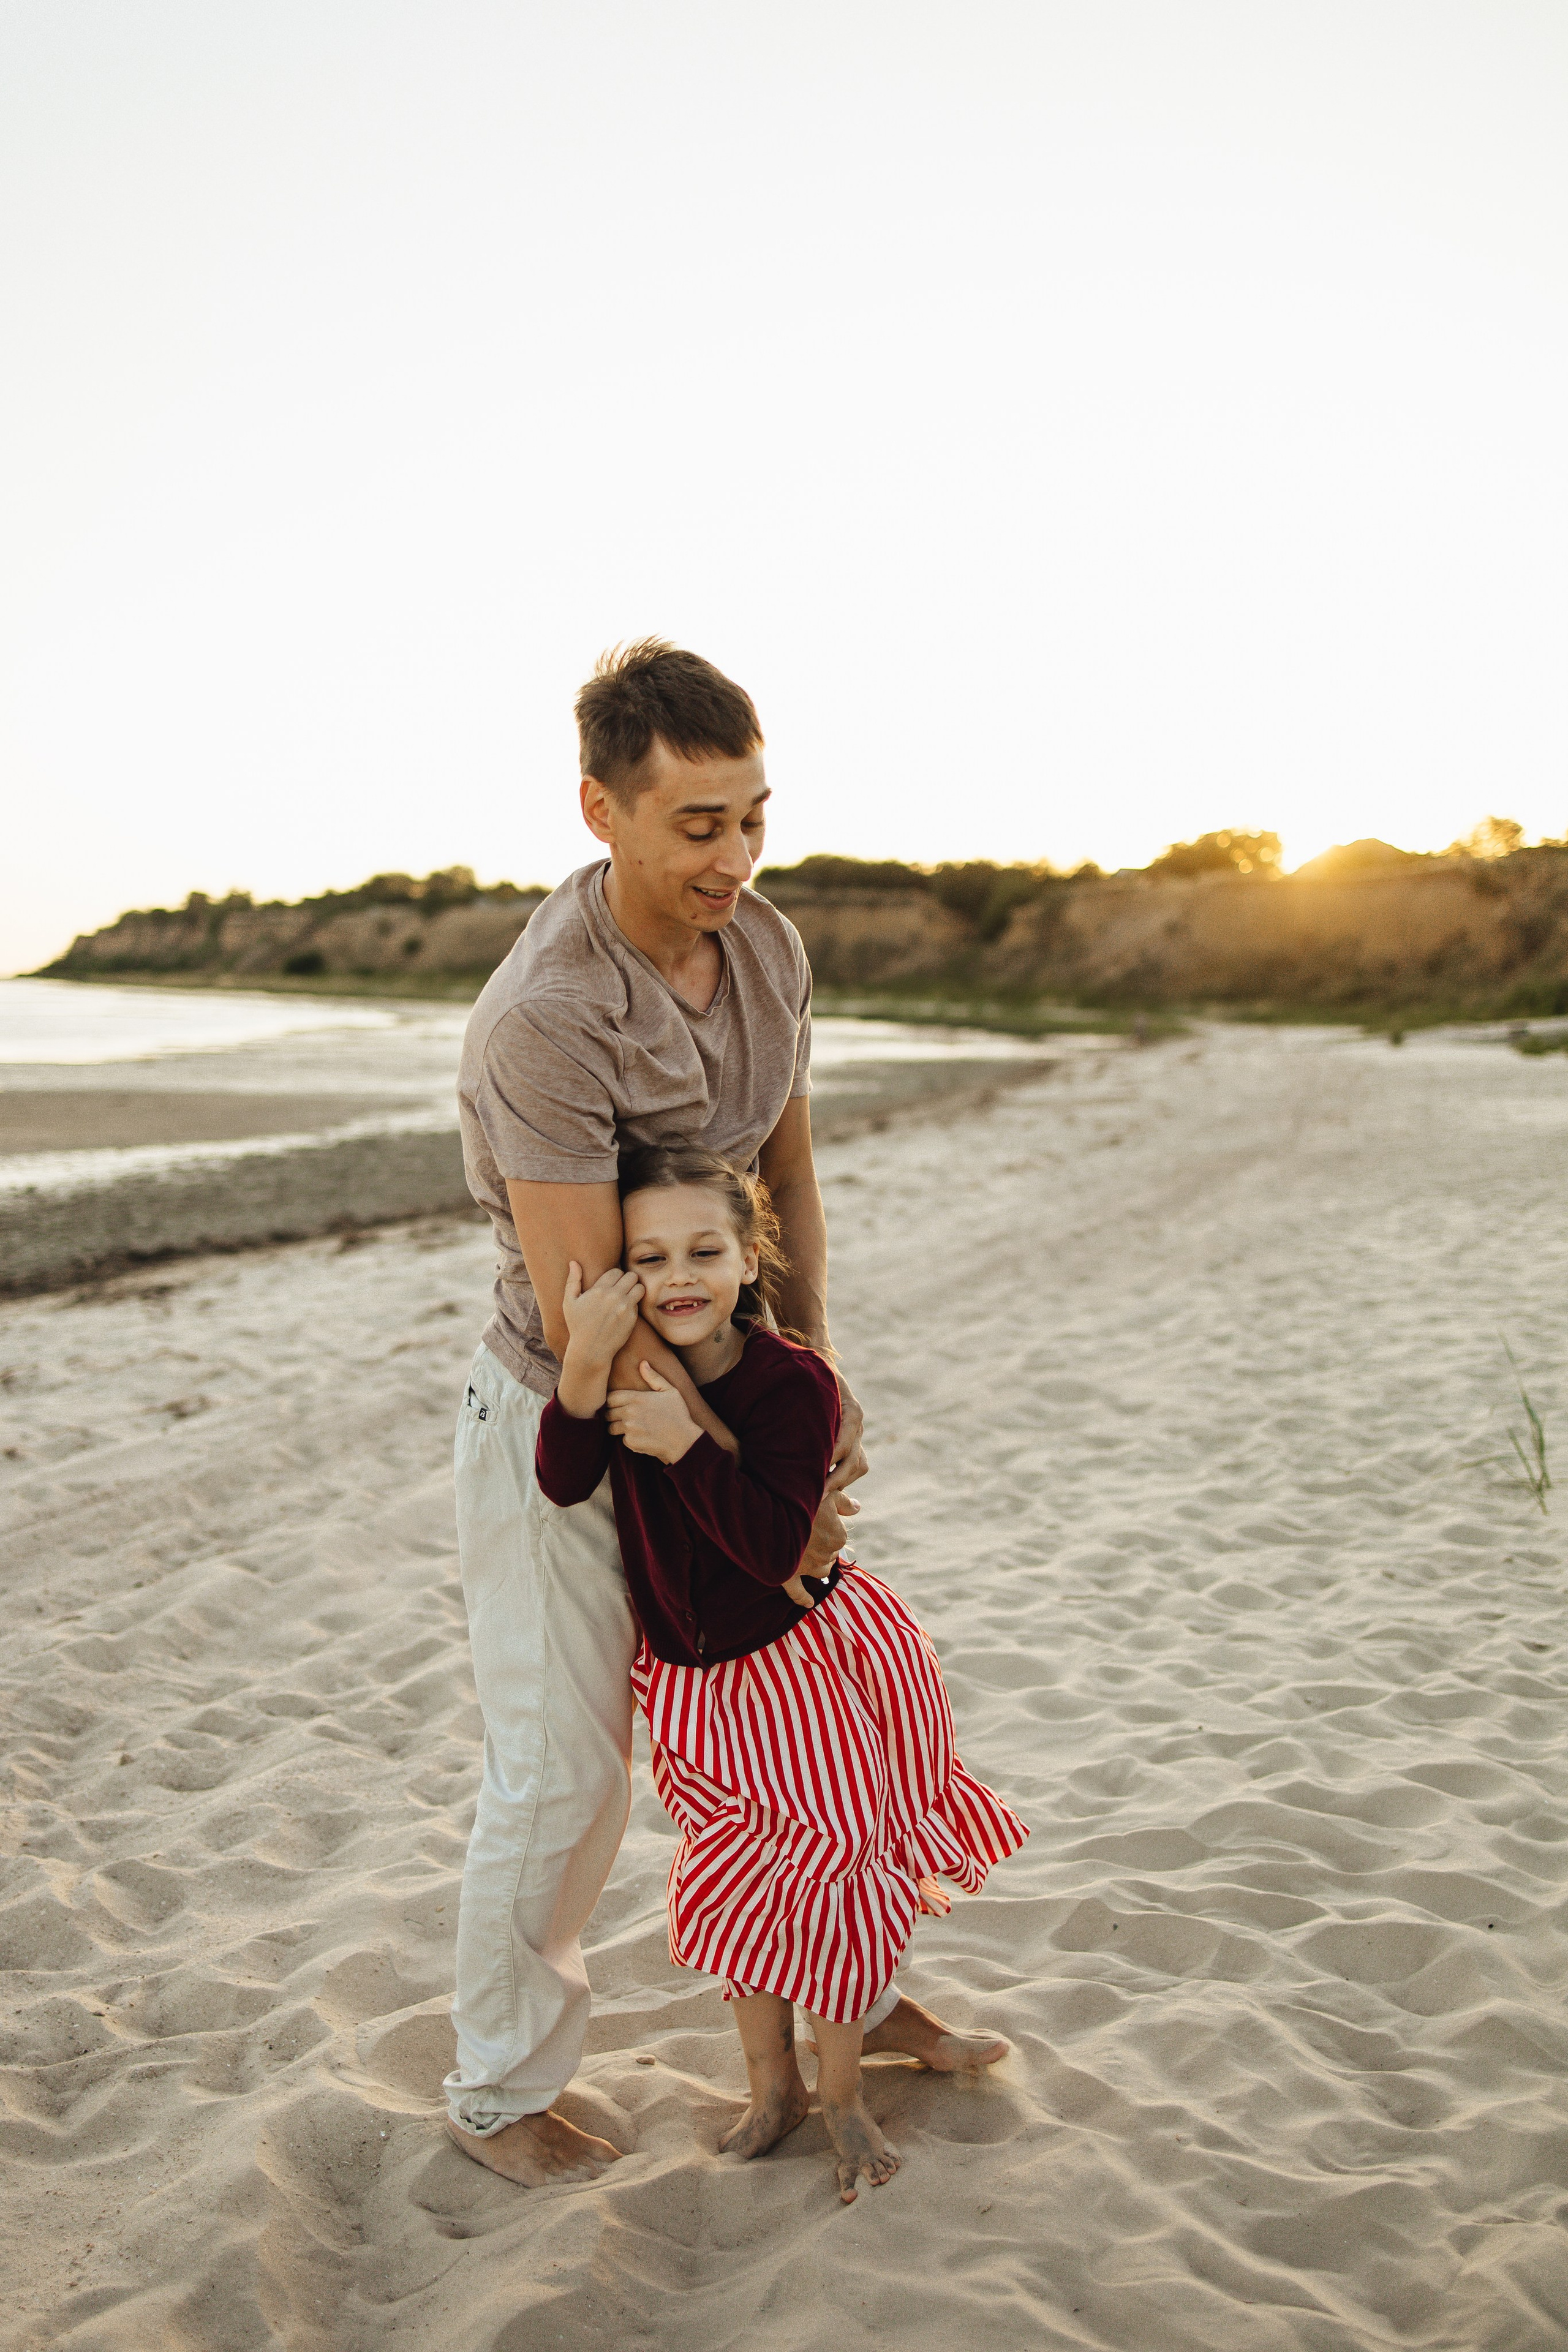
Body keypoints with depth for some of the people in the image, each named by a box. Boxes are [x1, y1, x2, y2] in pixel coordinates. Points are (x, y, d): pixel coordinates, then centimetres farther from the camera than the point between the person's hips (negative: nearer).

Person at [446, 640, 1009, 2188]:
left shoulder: (767, 948, -7)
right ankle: (499, 2093, 28)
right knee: (560, 1781, 3)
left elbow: (789, 1179, 4)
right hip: (557, 1426, -7)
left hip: (704, 1395, 7)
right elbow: (587, 1319, -28)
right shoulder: (543, 1024, -32)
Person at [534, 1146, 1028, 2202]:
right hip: (698, 1676, 4)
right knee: (732, 1882, 13)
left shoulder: (793, 1382, -23)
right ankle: (772, 2084, 37)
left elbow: (778, 1548, -30)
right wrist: (584, 1367, -44)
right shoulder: (629, 1369, -12)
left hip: (814, 1657, -3)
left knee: (828, 1874, 5)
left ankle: (843, 2094, 30)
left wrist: (684, 1444, -39)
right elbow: (565, 1483, -28)